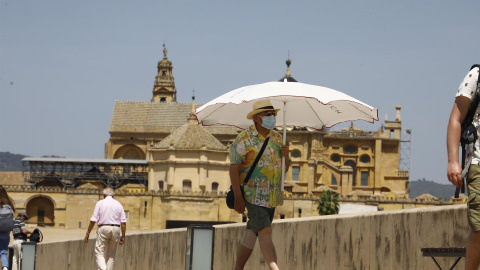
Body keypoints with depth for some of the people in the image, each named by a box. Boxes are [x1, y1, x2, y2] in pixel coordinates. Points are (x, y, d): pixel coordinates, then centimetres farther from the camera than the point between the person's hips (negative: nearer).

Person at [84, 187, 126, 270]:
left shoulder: (100, 203, 1)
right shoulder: (118, 204, 9)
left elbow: (93, 220, -4)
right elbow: (123, 222, 3)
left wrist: (87, 233, 1)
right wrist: (123, 236, 7)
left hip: (103, 229, -3)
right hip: (116, 229, 3)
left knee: (99, 253, -3)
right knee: (111, 255, 12)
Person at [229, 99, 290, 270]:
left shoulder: (276, 138, 12)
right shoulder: (244, 139, -8)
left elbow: (285, 168, 17)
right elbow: (234, 168, -11)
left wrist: (286, 156, -6)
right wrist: (238, 197, -17)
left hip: (272, 196, 7)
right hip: (253, 194, -6)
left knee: (252, 233, 10)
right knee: (265, 232, -16)